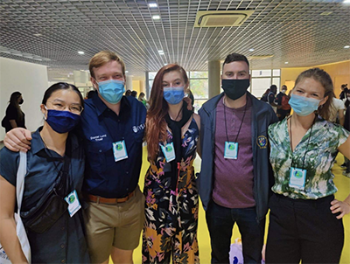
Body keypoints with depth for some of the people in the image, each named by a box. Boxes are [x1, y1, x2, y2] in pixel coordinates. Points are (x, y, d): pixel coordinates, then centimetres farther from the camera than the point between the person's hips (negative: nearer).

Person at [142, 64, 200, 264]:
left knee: (186, 247, 19)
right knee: (156, 247, 16)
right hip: (157, 194, -1)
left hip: (187, 193, 2)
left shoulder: (195, 120, -5)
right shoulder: (152, 120, -10)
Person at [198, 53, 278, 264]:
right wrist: (204, 186, 5)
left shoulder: (264, 113, -9)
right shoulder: (208, 111, -5)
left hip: (253, 204, -1)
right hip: (216, 203, 1)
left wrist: (270, 192, 0)